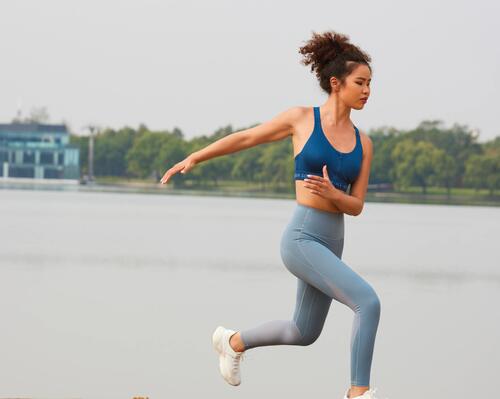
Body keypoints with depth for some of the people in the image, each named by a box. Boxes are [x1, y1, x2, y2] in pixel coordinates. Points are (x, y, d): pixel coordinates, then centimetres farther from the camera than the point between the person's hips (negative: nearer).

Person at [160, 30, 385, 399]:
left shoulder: (363, 143, 8)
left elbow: (356, 206, 8)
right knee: (369, 302, -23)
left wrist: (332, 193, -14)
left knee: (304, 333, 21)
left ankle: (233, 342, 46)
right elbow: (246, 138, 10)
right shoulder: (301, 118, -3)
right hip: (301, 239, -7)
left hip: (332, 244, 7)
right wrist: (195, 158, 16)